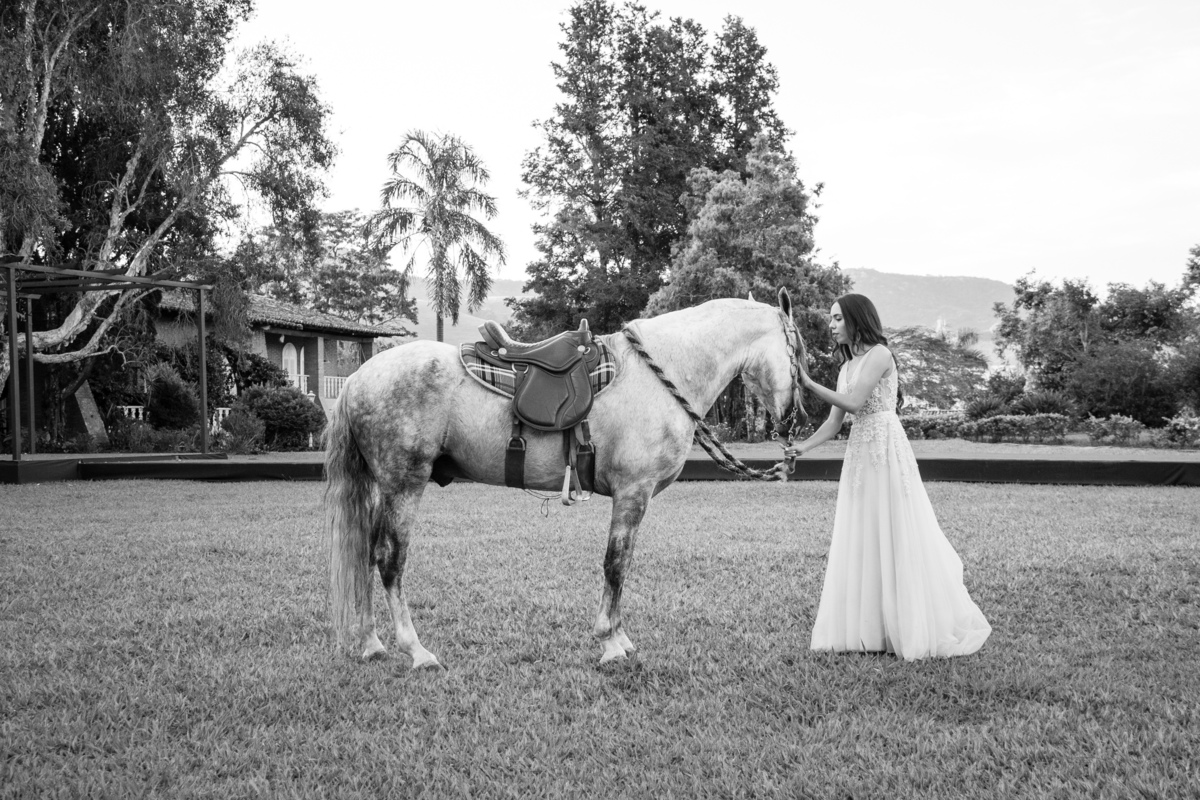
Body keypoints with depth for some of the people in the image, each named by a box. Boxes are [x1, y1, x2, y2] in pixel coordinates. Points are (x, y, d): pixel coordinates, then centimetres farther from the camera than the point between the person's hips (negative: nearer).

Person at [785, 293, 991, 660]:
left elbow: (854, 403, -16)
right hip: (859, 454, 8)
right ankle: (869, 629, 13)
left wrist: (810, 384, -15)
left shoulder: (879, 354, -7)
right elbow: (834, 423, 11)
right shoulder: (846, 367, 17)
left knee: (896, 536, -3)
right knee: (861, 540, 7)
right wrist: (804, 445, -5)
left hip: (886, 451, -8)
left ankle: (918, 629, 6)